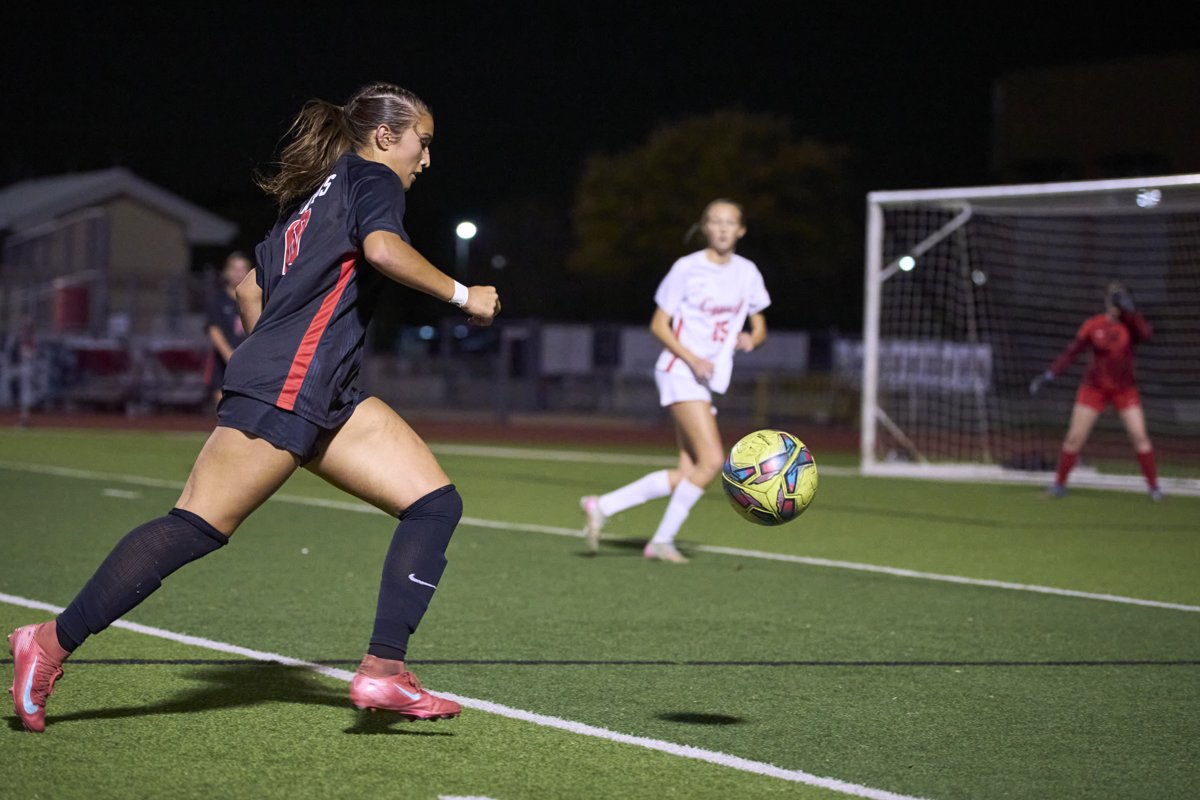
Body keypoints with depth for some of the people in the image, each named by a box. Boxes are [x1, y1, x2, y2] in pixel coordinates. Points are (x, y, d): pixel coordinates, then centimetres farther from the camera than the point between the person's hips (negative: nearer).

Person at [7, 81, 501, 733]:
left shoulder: (313, 197, 28)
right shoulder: (372, 177, 2)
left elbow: (250, 288, 31)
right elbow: (382, 247, -20)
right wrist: (461, 294, -11)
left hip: (325, 398, 10)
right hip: (286, 388, -10)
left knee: (435, 502, 0)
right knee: (198, 525, -12)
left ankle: (382, 671, -9)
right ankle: (51, 643, -7)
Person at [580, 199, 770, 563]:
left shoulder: (747, 273, 9)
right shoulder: (687, 268, -6)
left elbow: (759, 327, 18)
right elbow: (659, 324, -4)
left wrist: (751, 339, -6)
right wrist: (692, 359, -17)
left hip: (711, 380, 7)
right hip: (680, 373, -7)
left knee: (688, 474, 0)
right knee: (711, 460, -19)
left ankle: (602, 506, 9)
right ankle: (663, 540, -7)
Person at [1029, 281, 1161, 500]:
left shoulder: (1130, 324, -5)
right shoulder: (1093, 325, -5)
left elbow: (1146, 334, -26)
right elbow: (1071, 351, -2)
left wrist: (1131, 311, -31)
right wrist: (1049, 375, -8)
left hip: (1125, 389, 0)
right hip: (1094, 387, 0)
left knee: (1140, 436, -8)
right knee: (1074, 437, -2)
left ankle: (1153, 486, 4)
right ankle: (1059, 484, 13)